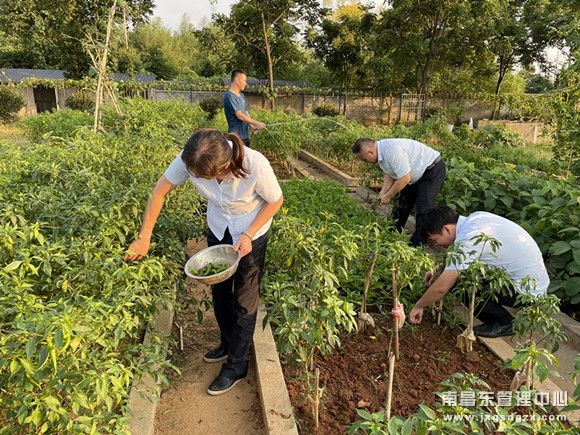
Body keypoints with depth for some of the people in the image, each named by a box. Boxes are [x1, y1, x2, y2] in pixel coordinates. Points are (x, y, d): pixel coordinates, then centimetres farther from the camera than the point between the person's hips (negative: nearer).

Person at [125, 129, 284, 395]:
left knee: (244, 301, 6)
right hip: (218, 229, 4)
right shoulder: (190, 160, -29)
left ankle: (236, 367, 27)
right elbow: (160, 191, -14)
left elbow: (276, 201, -18)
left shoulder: (256, 166, -38)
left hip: (252, 232, -4)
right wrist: (144, 238, -13)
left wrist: (249, 235, -24)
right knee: (219, 291, 19)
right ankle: (228, 344, 45)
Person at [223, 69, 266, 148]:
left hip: (245, 135, 9)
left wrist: (252, 126, -5)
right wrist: (256, 123, -16)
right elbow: (240, 115, -20)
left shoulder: (241, 95, 14)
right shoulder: (229, 96, -14)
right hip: (236, 136, -9)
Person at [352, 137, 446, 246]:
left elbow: (404, 179, -31)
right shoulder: (380, 151, -4)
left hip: (433, 169, -10)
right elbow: (390, 173, 8)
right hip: (417, 172, 10)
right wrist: (383, 192, -6)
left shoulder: (392, 151, -35)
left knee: (424, 207, -16)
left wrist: (388, 196, -19)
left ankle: (418, 243, -9)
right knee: (403, 202, 16)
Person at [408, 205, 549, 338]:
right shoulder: (476, 217, -1)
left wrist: (418, 307, -8)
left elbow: (441, 287, -23)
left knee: (460, 284, -16)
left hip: (528, 290, -9)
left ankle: (505, 323, 2)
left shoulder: (467, 240, -25)